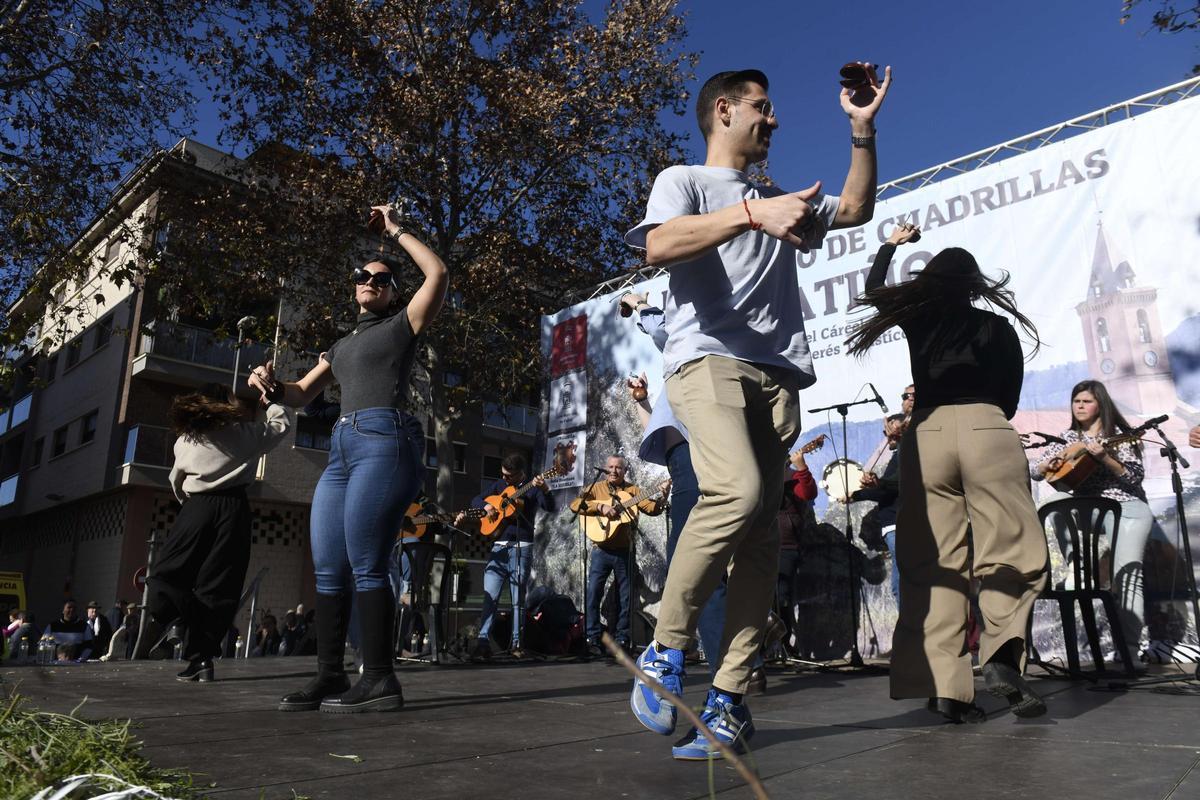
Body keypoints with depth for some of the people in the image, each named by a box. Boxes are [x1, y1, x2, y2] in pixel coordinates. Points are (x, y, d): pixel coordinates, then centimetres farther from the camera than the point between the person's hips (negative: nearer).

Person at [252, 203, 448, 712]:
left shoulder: (402, 326, 13)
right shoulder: (342, 346, 31)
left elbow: (437, 274, -1)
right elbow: (300, 396, 32)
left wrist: (396, 229, 10)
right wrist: (271, 384, 9)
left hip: (385, 441, -8)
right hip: (342, 449, 8)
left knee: (366, 565, -14)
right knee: (327, 569, 3)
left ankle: (380, 680, -10)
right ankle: (330, 677, 9)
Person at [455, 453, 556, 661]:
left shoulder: (532, 488, 2)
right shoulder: (499, 485, 14)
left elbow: (551, 508, -11)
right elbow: (476, 500, 17)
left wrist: (544, 490, -30)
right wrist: (486, 505, -5)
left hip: (521, 548, -3)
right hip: (498, 548, 3)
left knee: (518, 599, 3)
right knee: (490, 596, -6)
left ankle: (516, 644, 9)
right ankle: (482, 642, -8)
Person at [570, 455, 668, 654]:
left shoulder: (632, 490, 9)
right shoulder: (595, 488, 5)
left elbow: (651, 509, -1)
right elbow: (575, 504, -9)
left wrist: (661, 497, -19)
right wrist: (601, 506, -20)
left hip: (624, 551, 2)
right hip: (601, 550, -1)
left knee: (625, 598, 6)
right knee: (593, 594, -7)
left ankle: (622, 640, 16)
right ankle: (592, 640, 0)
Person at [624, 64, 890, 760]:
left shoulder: (779, 198, 32)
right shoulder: (683, 180, 12)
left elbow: (857, 208, 36)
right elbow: (660, 245, -9)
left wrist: (863, 130, 26)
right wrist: (751, 214, -20)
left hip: (778, 375, 6)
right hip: (708, 358, -6)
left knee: (762, 532, -6)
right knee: (737, 490, -29)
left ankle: (729, 701, -3)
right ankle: (665, 652, -11)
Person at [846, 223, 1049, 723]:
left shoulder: (917, 317, 14)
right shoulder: (998, 327, 12)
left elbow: (873, 290, 34)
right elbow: (1010, 396, 18)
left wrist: (890, 246, 48)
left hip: (927, 433, 1)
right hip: (987, 432, -1)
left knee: (933, 563, 2)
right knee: (1012, 553, 5)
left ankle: (944, 684, -4)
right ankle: (1001, 654, -17)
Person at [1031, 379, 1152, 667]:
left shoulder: (1118, 434, 2)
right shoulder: (1068, 437, 12)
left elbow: (1136, 476, -8)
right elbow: (1034, 472, 11)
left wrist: (1105, 458, -21)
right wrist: (1050, 463, -10)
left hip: (1124, 506, -5)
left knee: (1128, 569, -18)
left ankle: (1129, 648, -19)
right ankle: (1076, 565, -20)